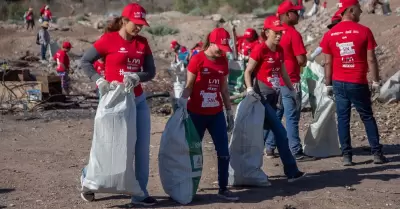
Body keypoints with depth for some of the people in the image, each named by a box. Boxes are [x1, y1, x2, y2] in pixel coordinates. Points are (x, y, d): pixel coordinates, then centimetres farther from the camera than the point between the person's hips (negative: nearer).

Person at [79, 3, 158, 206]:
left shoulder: (142, 43, 5)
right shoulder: (109, 39, -9)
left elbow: (150, 72, 2)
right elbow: (85, 61, -4)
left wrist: (136, 77, -18)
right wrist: (99, 80, -18)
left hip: (138, 101, 5)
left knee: (142, 146, 4)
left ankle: (140, 193, 13)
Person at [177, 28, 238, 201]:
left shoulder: (223, 62, 6)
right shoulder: (197, 60, -10)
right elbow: (189, 86, -7)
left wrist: (229, 111, 15)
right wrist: (183, 100, -25)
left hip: (216, 114, 5)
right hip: (197, 114, -5)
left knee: (224, 152, 1)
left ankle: (223, 188, 11)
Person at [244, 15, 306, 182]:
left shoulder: (280, 50, 9)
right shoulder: (260, 49, -13)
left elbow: (283, 72, 19)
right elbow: (247, 72, -11)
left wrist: (292, 90, 19)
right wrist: (250, 89, -24)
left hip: (273, 96, 8)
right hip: (262, 97, -8)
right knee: (281, 132, -9)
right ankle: (291, 172, -5)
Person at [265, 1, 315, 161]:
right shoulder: (294, 34, -13)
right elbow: (302, 61, -17)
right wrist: (303, 61, 4)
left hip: (275, 81, 8)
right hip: (290, 82, -8)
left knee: (275, 116, 14)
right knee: (292, 118, -4)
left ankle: (270, 148, 19)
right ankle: (296, 152, -1)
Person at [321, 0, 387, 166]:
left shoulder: (330, 34, 2)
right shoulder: (364, 31, -8)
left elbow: (328, 62, 3)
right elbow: (371, 59, -8)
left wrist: (328, 85, 10)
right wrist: (376, 81, 1)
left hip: (339, 83, 3)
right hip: (358, 83, -3)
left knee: (343, 119, 7)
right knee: (367, 117, 10)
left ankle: (347, 156, 6)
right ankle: (377, 153, 11)